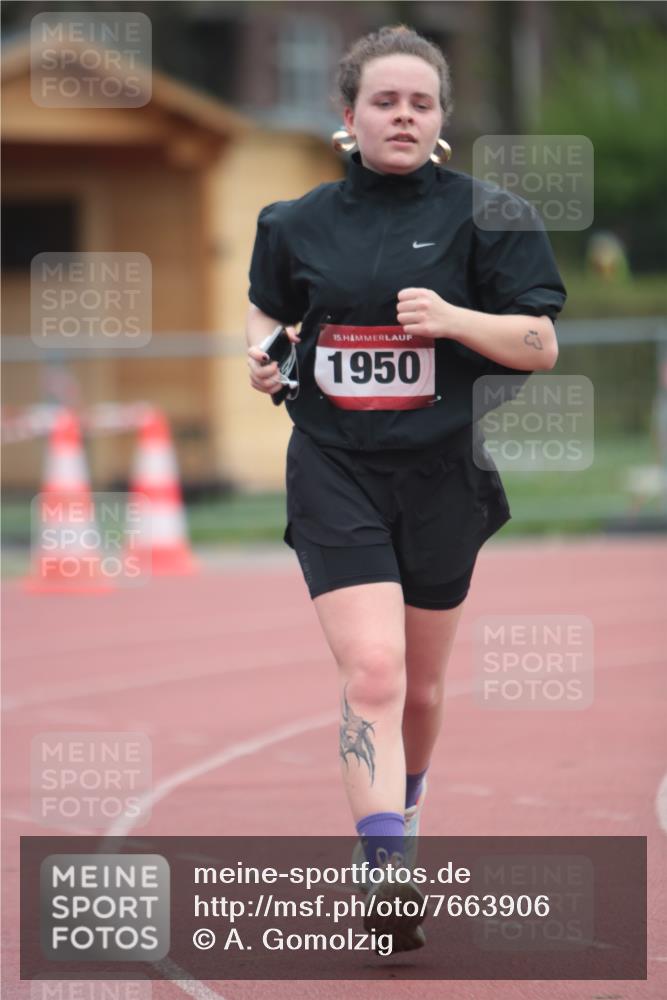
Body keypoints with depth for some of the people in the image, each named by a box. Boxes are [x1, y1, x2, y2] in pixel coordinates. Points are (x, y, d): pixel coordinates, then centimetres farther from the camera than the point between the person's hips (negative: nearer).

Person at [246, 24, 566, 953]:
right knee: (370, 670, -17)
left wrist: (453, 317, -21)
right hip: (333, 468, 0)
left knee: (418, 686, 14)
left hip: (441, 474, 0)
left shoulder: (481, 213, -3)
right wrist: (264, 350, 1)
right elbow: (267, 308, 23)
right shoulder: (301, 222, 4)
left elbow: (542, 346, -4)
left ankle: (403, 808, 45)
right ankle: (388, 880, -23)